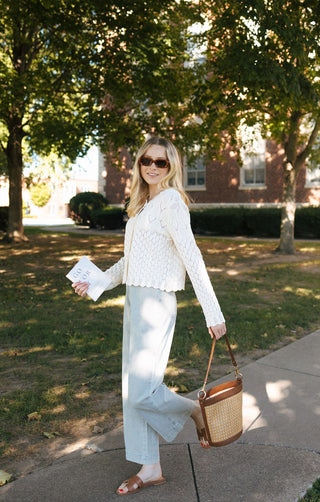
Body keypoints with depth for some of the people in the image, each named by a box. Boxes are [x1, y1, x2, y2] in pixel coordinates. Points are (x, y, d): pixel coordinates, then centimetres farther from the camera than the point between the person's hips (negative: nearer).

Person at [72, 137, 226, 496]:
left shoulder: (170, 200, -10)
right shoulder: (143, 204, 16)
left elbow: (192, 258, -18)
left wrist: (213, 313, -20)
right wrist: (96, 283, 13)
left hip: (155, 302, -9)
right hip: (134, 299, 9)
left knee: (141, 392, -8)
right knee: (132, 389, 11)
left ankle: (197, 411, 20)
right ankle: (150, 469, 24)